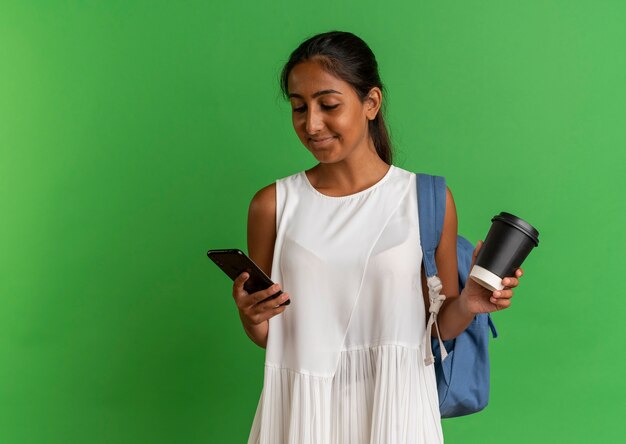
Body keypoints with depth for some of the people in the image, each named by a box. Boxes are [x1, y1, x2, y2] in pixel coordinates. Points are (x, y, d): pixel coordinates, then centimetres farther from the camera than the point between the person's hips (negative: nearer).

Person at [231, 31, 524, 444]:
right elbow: (266, 336, 5)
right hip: (303, 408, 1)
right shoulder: (273, 205, -3)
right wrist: (253, 318, -15)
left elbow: (439, 326, 2)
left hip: (395, 405, 0)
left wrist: (466, 305, -17)